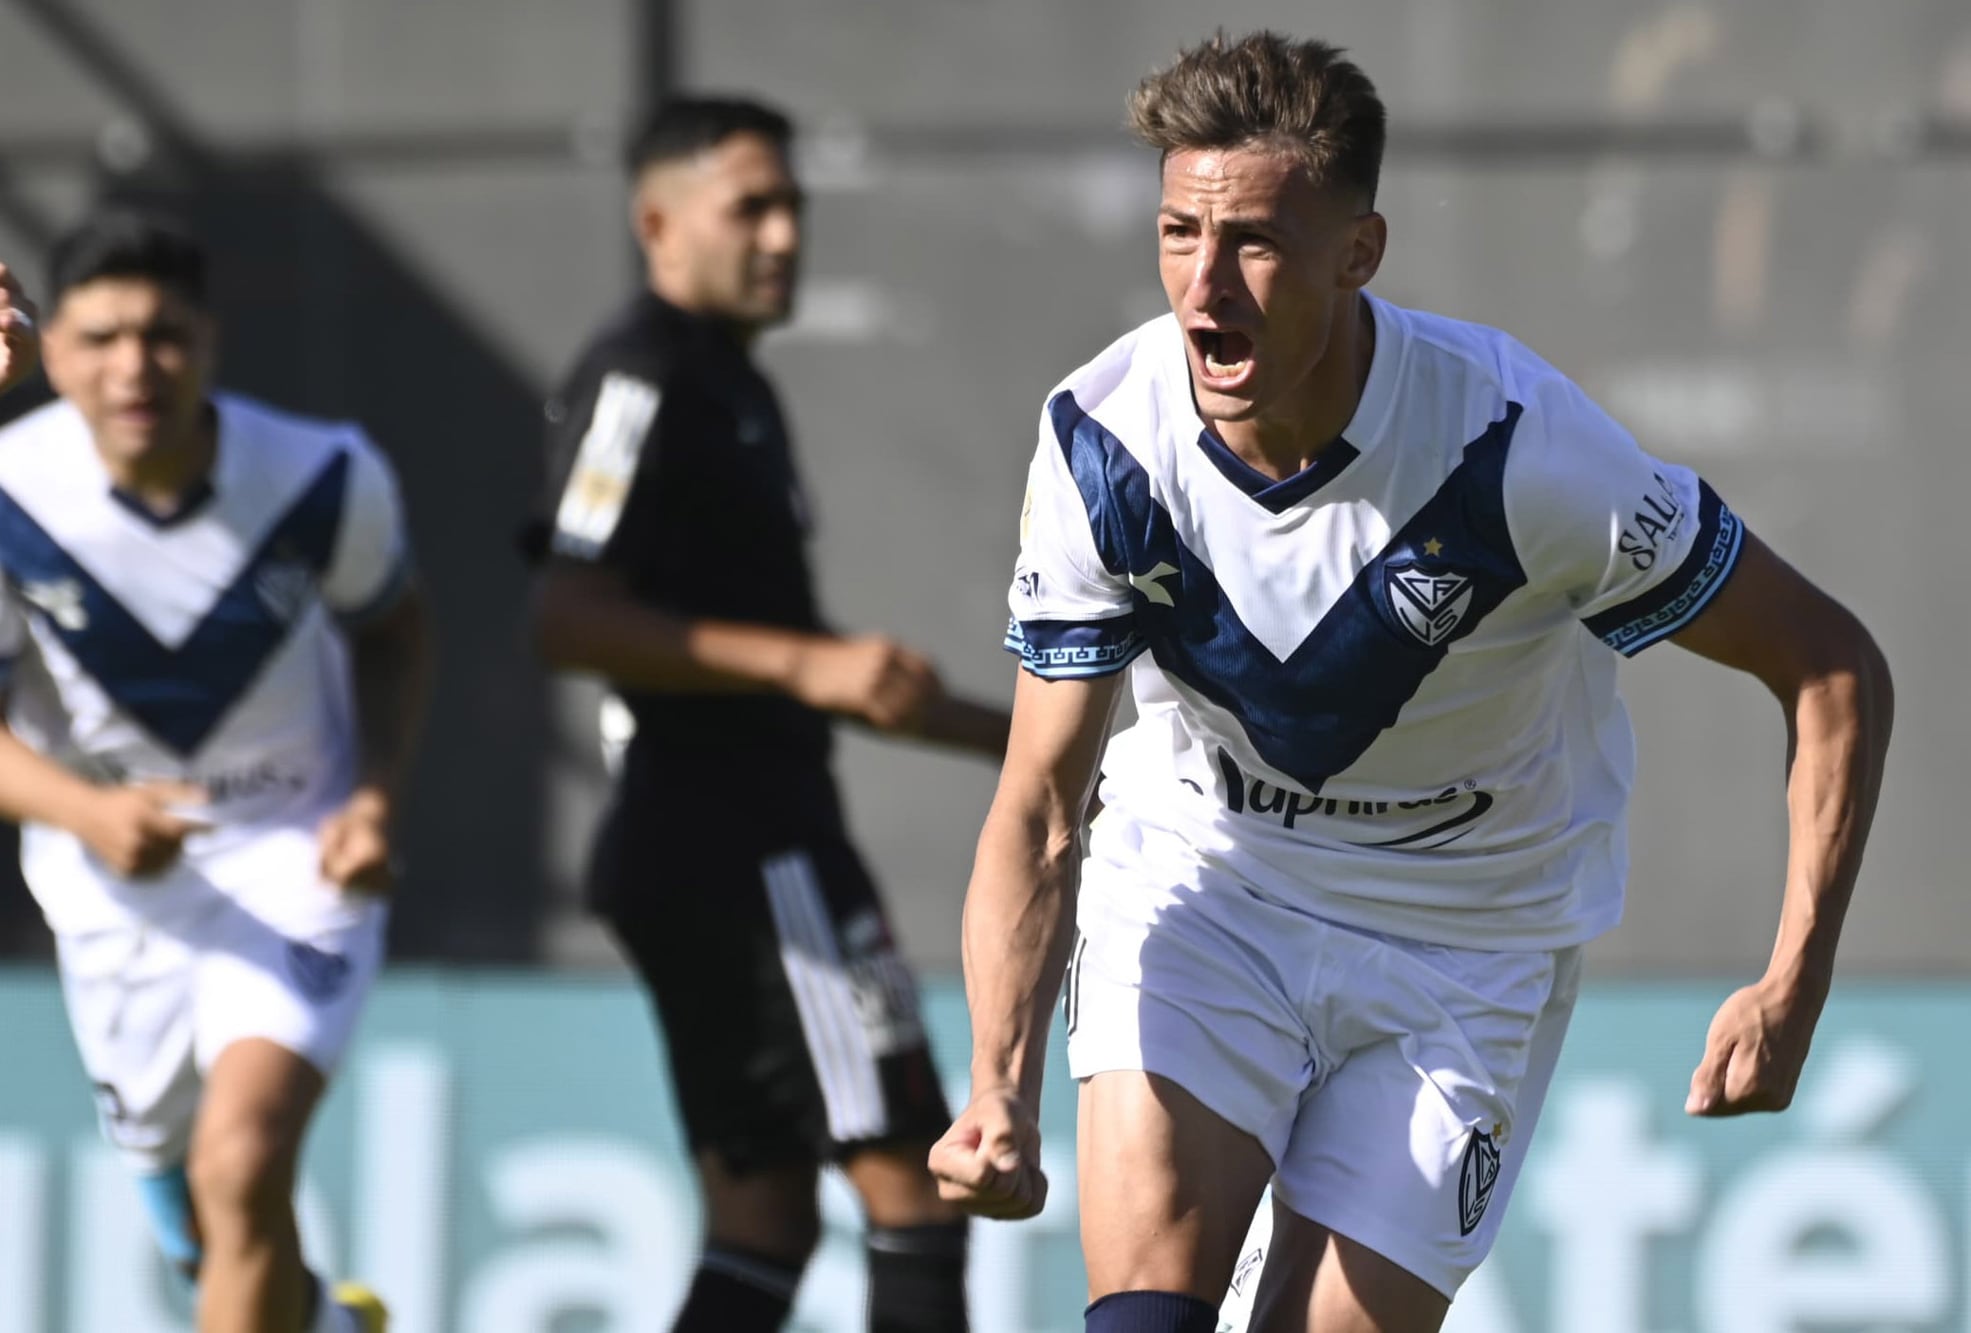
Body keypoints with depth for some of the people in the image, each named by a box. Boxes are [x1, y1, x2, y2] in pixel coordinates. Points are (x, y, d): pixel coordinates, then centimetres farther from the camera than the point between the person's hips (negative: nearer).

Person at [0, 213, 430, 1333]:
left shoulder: (325, 480, -19)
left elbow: (393, 629, 3)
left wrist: (378, 797, -14)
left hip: (298, 859, -2)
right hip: (117, 878, 2)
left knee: (244, 1164, -23)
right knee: (197, 1234, 17)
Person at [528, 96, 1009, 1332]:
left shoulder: (728, 384, 20)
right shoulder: (644, 380, -11)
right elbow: (570, 621, -22)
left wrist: (1007, 732, 27)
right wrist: (804, 665, -26)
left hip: (758, 844, 10)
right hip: (740, 847, -10)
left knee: (764, 1220, 9)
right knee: (910, 1174, -10)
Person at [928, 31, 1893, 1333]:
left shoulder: (1514, 444, -27)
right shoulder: (1101, 442, -20)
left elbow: (1834, 666, -17)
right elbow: (1039, 807, -15)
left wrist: (1794, 985, -26)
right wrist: (1003, 1090, -32)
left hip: (1468, 930, -1)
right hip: (1199, 872, 1)